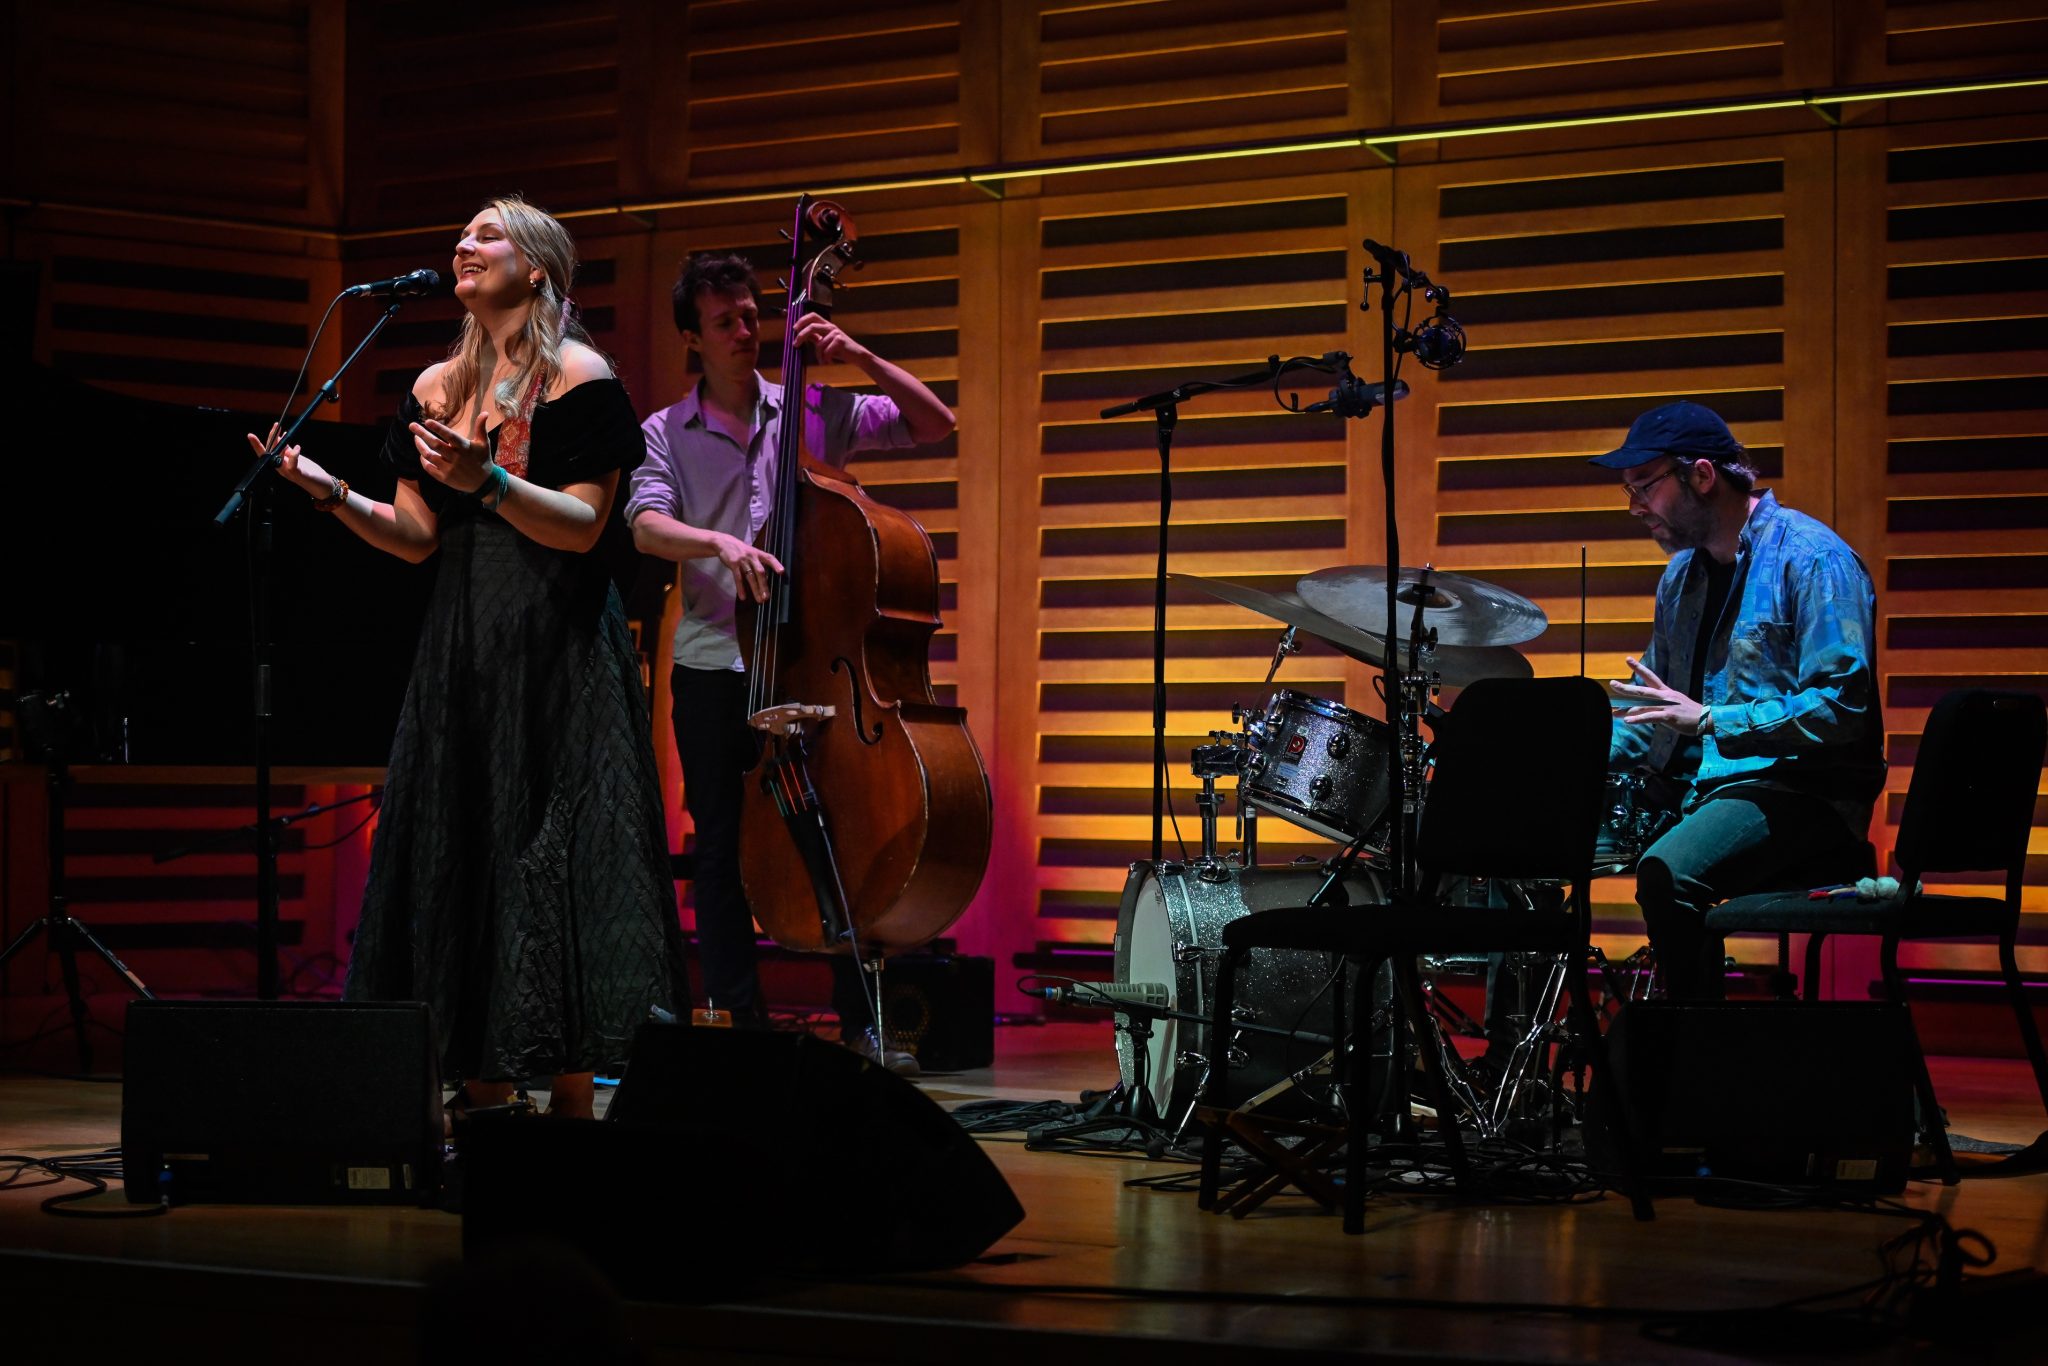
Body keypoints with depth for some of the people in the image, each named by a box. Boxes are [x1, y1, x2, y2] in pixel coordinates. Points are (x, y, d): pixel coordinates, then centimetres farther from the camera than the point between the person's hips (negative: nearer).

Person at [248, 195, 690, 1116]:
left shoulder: (577, 375, -3)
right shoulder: (438, 387, 15)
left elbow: (582, 526, -12)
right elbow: (416, 538, 11)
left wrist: (485, 481, -26)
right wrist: (331, 492, -4)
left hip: (559, 654, -6)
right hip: (460, 653, 6)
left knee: (553, 847, -8)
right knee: (462, 851, 2)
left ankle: (571, 1097, -5)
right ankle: (485, 1096, 7)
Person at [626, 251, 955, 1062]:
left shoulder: (813, 413, 8)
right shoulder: (666, 433, 7)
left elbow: (934, 425, 7)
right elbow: (646, 525, -9)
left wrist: (860, 358, -4)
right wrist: (719, 543, -28)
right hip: (713, 667, 0)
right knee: (721, 850, 3)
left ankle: (862, 1026, 1)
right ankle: (741, 1024, 11)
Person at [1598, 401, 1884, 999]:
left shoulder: (1813, 561, -11)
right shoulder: (1683, 574, 15)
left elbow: (1841, 708, -21)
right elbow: (1653, 708, 23)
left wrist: (1710, 720, -25)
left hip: (1801, 789, -9)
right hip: (1698, 785, 9)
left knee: (1669, 871, -34)